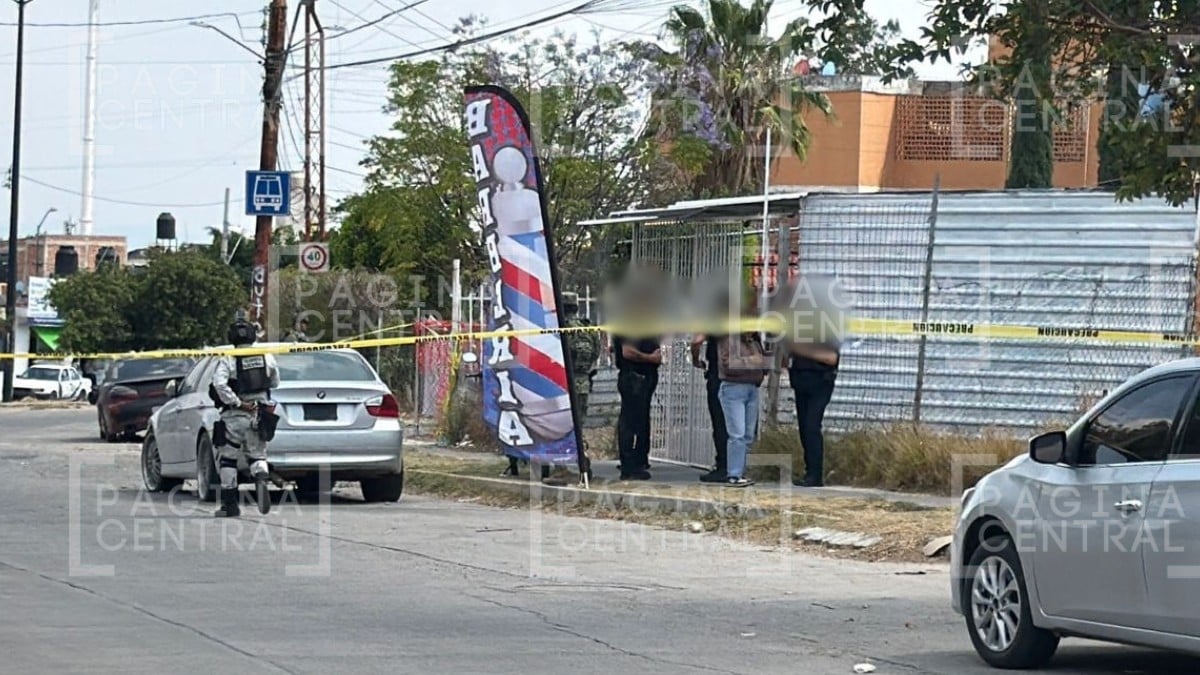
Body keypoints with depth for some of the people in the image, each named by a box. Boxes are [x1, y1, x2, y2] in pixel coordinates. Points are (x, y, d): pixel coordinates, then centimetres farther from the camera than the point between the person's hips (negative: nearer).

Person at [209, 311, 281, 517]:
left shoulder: (227, 361, -9)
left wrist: (237, 403, -18)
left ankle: (230, 504, 8)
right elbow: (275, 383, 14)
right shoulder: (267, 358, 3)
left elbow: (219, 384, -24)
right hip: (260, 414, 3)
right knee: (257, 454, 15)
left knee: (227, 458, 8)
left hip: (235, 416, -3)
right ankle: (261, 480, -17)